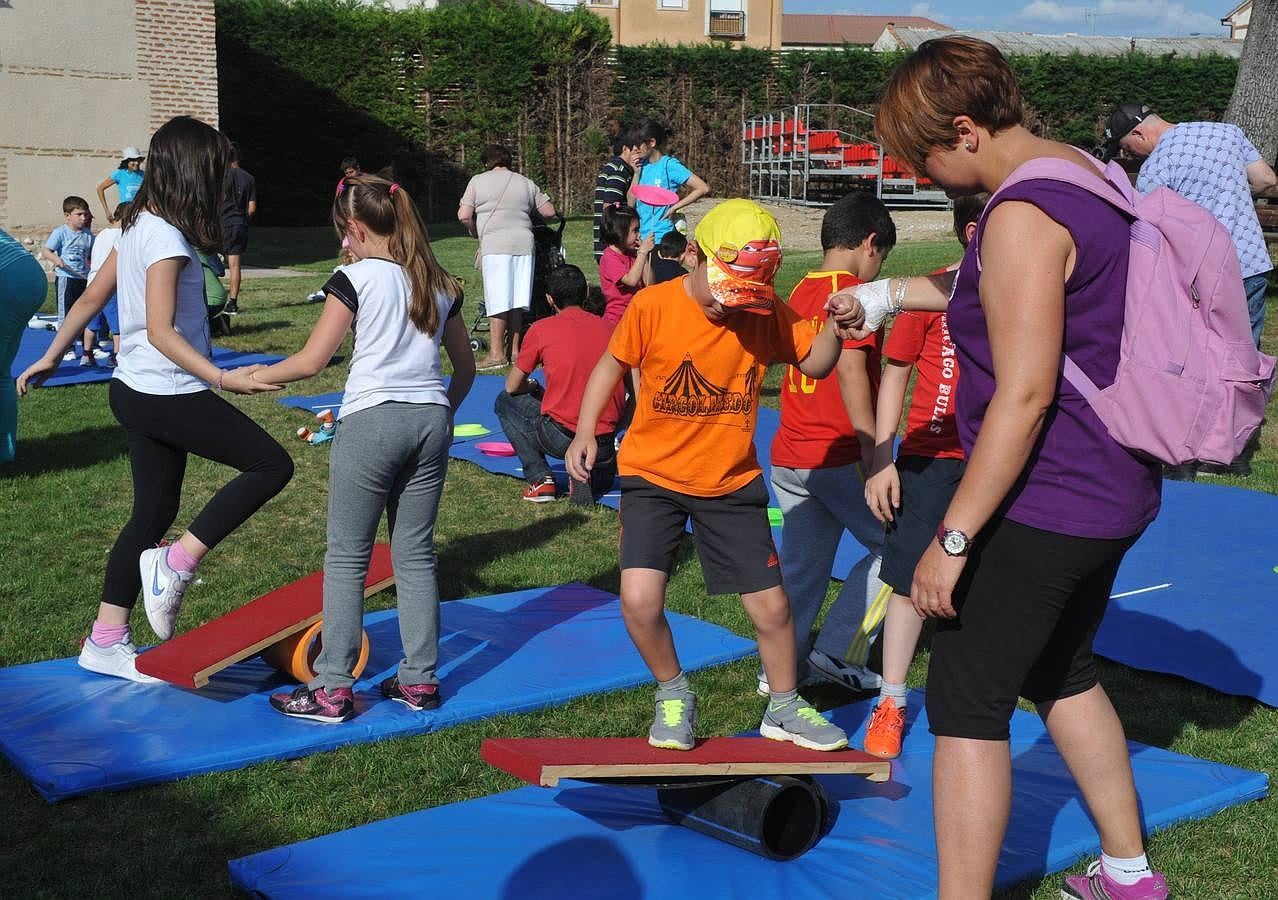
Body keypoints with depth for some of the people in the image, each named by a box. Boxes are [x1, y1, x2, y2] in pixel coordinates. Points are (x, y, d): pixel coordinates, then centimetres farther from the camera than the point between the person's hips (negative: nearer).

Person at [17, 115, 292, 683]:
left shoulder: (138, 226, 10)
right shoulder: (167, 237, -18)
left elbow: (90, 300, 16)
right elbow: (161, 332, -23)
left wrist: (50, 358, 24)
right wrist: (222, 378, -27)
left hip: (137, 392, 10)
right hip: (169, 396, -10)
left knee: (155, 510, 15)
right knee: (271, 465, -4)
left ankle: (106, 643, 21)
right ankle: (173, 566, -2)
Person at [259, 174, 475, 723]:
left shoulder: (356, 279, -6)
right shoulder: (439, 283, 12)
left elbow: (313, 360, -8)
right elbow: (466, 368, 17)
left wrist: (254, 376, 7)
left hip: (371, 423, -5)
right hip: (431, 421, 6)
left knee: (346, 557, 3)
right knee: (415, 553, 13)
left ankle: (332, 689, 6)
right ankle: (420, 679, 17)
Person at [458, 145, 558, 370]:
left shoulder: (478, 181, 6)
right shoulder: (526, 183, 16)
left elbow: (464, 216, -2)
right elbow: (549, 211, 16)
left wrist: (475, 232, 17)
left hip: (495, 245, -4)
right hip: (524, 244, 4)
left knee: (497, 299, -5)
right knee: (517, 300, 8)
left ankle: (497, 353, -6)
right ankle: (515, 349, 12)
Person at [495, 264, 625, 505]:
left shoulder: (541, 329, -2)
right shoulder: (608, 328, 9)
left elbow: (512, 387, 8)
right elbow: (629, 390, 14)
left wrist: (535, 389, 29)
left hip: (561, 437, -4)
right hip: (605, 444, 4)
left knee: (505, 402, 21)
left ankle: (541, 480, 8)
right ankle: (591, 474, 3)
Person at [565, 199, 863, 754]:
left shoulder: (767, 312, -8)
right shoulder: (653, 306, -14)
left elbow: (814, 363, -1)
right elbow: (613, 363, 0)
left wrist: (836, 327, -22)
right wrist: (585, 432, -9)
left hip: (732, 482, 2)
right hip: (652, 476, -2)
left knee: (771, 604, 6)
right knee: (639, 600, -18)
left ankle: (784, 709, 34)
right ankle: (674, 695, 12)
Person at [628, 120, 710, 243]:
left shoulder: (670, 165, -9)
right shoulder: (642, 165, 11)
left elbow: (704, 189, -14)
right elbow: (631, 202, 8)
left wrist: (674, 207, -13)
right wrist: (637, 173, -1)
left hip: (661, 236, -6)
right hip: (641, 235, 7)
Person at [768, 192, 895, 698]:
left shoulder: (800, 292, 13)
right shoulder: (855, 291, -10)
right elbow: (850, 371, -20)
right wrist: (873, 457, -21)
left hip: (788, 456, 8)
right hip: (839, 455, -8)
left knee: (802, 564, 15)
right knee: (893, 547, 8)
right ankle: (839, 652, 6)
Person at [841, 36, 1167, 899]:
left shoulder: (1023, 214, -21)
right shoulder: (1082, 174, 9)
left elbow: (1024, 395, -25)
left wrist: (953, 537, -22)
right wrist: (896, 292, 32)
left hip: (1043, 502, -10)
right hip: (1112, 491, 10)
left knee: (967, 705, -1)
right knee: (1062, 673, 25)